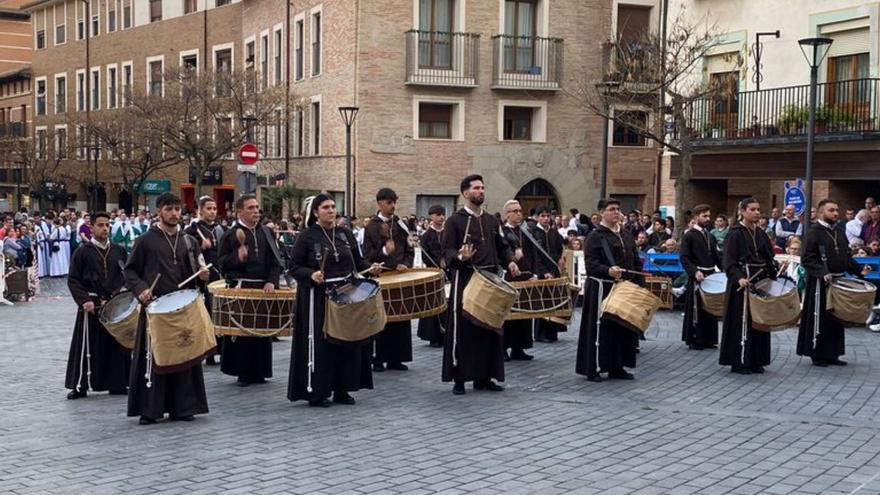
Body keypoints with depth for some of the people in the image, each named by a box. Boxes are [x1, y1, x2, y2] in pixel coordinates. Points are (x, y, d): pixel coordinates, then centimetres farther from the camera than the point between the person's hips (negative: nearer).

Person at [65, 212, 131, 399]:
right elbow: (73, 280, -3)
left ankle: (117, 384, 16)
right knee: (86, 347, 1)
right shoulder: (82, 252, 0)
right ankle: (79, 386, 8)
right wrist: (84, 300, -15)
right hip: (91, 306, -3)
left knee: (117, 345, 7)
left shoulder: (119, 251, 8)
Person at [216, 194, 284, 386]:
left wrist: (272, 281, -5)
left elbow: (275, 260, 9)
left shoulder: (266, 232, 12)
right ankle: (242, 372, 6)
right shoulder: (231, 234, 1)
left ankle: (260, 371, 14)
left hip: (263, 288, 4)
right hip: (240, 288, -4)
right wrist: (237, 257, -18)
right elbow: (221, 261, 0)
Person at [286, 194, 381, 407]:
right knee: (320, 343, -3)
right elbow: (294, 267, -5)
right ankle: (316, 392, 7)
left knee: (347, 341, 7)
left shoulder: (345, 234, 8)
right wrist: (311, 274, -23)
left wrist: (370, 268, -6)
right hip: (317, 297, -5)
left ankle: (342, 389, 18)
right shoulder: (306, 236, -5)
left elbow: (357, 261, 12)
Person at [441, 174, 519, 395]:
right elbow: (447, 250, -8)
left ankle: (484, 377, 17)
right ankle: (459, 378, 6)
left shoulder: (491, 220, 14)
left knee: (489, 329, 8)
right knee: (463, 330, -3)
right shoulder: (455, 221, -3)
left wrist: (510, 261, 1)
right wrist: (460, 257, -29)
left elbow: (502, 246, 20)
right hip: (465, 281, -6)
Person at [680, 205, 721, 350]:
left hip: (711, 275, 7)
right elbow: (684, 258, -12)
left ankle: (708, 339, 19)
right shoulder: (689, 236, -6)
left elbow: (716, 256, 19)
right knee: (696, 309, -2)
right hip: (697, 277, -7)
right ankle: (694, 340, 6)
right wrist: (695, 271, -25)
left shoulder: (710, 236, 16)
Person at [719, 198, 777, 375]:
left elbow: (769, 260, 16)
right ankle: (739, 362, 3)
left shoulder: (761, 234, 13)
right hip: (743, 282, -7)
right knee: (742, 322, -4)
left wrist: (774, 278, 3)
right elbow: (729, 261, -14)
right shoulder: (735, 233, -7)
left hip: (761, 281, 7)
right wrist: (739, 278, -29)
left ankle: (756, 361, 17)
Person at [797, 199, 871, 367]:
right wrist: (823, 273, -27)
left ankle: (832, 354, 20)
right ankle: (817, 354, 8)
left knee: (836, 319, 12)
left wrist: (859, 269, 3)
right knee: (819, 319, -1)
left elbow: (847, 256, 19)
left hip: (839, 281, 8)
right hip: (820, 283, -8)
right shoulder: (815, 232, -10)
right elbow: (807, 259, -16)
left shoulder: (839, 233, 13)